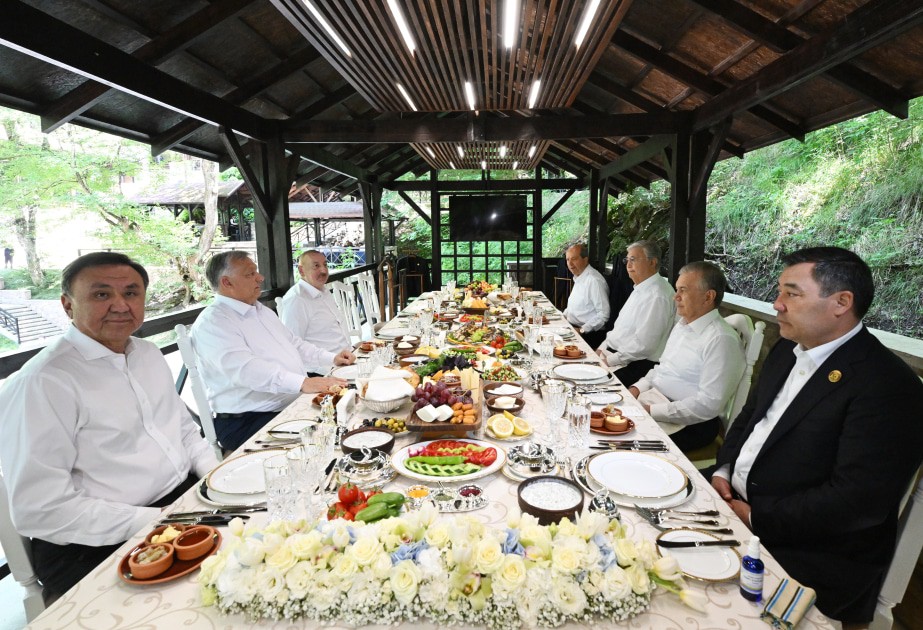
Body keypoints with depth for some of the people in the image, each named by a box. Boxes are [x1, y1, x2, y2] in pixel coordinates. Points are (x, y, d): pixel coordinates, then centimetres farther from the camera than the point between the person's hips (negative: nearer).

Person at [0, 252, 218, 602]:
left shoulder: (148, 353, 10)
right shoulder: (42, 383, -15)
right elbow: (37, 510, -17)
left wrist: (215, 474, -1)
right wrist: (158, 521, -20)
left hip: (189, 494, 8)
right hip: (97, 545, -7)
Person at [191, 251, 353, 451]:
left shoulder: (262, 311, 18)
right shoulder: (212, 323, -12)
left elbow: (293, 344, 28)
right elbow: (245, 369, -27)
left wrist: (332, 358, 13)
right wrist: (303, 383, -38)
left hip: (297, 400, 9)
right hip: (248, 422, -9)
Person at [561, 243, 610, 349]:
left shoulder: (594, 280, -17)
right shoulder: (578, 278, 15)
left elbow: (603, 314, -21)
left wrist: (582, 330, -21)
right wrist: (564, 315, 12)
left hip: (589, 335, -9)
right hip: (572, 327, 9)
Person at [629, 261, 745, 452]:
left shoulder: (721, 340, -19)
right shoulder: (682, 324, 10)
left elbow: (709, 404, -23)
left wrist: (652, 411, -21)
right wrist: (637, 388, 2)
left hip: (688, 424, -8)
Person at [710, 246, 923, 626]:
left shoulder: (889, 385, -19)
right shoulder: (787, 350, 6)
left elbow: (859, 499, -24)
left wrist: (757, 518, -18)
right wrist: (723, 471, -1)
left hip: (806, 555, -7)